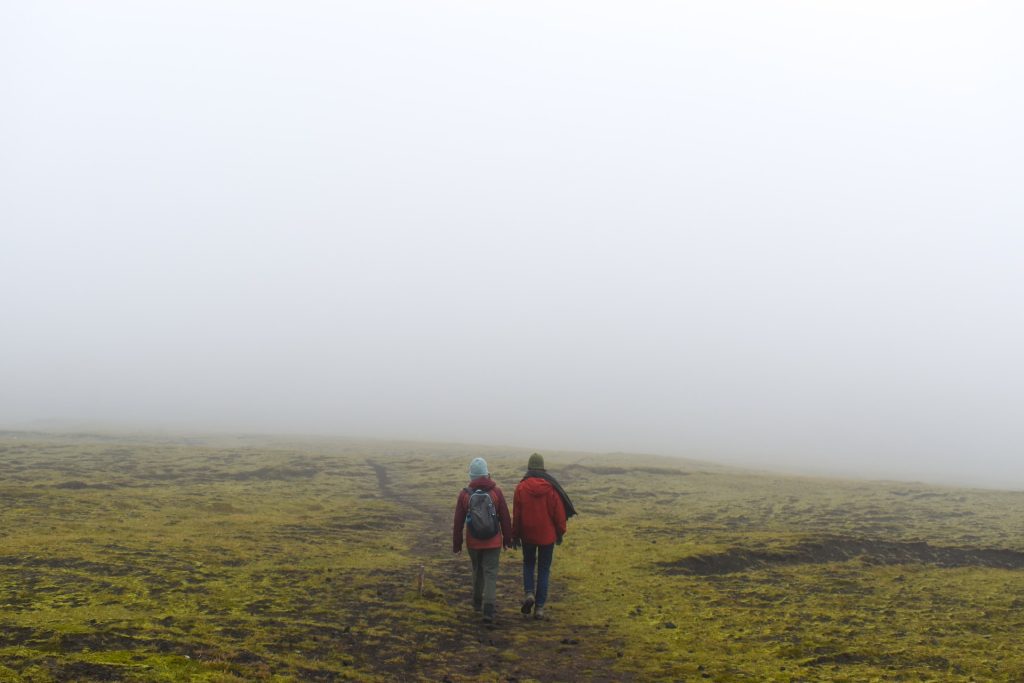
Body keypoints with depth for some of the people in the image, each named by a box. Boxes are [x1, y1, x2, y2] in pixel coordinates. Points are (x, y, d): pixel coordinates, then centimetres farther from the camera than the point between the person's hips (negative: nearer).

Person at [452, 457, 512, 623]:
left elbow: (458, 522, -1)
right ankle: (488, 609, -12)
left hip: (473, 542, 2)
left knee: (477, 571, 21)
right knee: (490, 573, 1)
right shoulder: (496, 492, -8)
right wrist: (507, 538, 9)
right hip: (493, 542, -2)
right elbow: (505, 518, -3)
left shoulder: (464, 494, -6)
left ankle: (477, 603, 33)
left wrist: (456, 543, 9)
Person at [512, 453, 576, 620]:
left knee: (528, 564, 22)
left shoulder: (521, 487, -9)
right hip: (547, 535, 0)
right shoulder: (552, 487, -9)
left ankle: (529, 593, 0)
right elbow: (559, 513, -5)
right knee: (544, 570, 9)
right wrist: (560, 533, 8)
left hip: (528, 535, 0)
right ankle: (539, 607, 7)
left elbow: (516, 514, -3)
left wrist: (515, 536, 7)